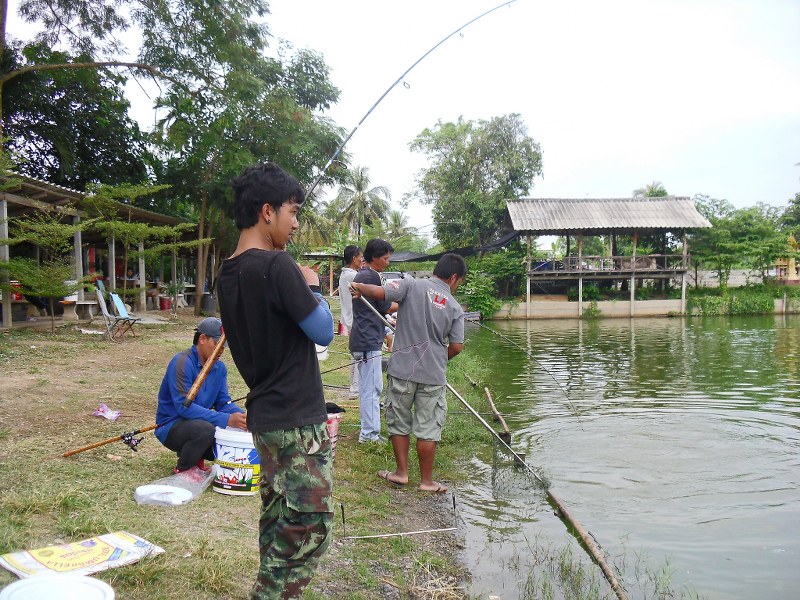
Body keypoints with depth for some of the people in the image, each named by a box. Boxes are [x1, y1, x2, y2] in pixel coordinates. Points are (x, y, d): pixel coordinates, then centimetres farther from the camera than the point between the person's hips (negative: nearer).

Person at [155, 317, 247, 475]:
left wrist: (242, 416, -21)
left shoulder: (219, 367, 2)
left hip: (199, 422, 7)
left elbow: (223, 402, 2)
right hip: (170, 425, -7)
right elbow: (184, 406, -29)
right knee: (204, 429, -36)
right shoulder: (182, 362, -21)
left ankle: (196, 457, 15)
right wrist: (227, 420, -34)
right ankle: (182, 470, -6)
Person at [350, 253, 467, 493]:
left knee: (399, 423, 16)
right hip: (433, 375, 1)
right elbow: (456, 347, -1)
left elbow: (379, 292, -18)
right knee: (428, 428, 10)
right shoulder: (455, 307, 2)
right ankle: (426, 481, 19)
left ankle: (401, 472, 25)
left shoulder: (412, 285, -4)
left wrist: (360, 288, 3)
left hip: (403, 369, 0)